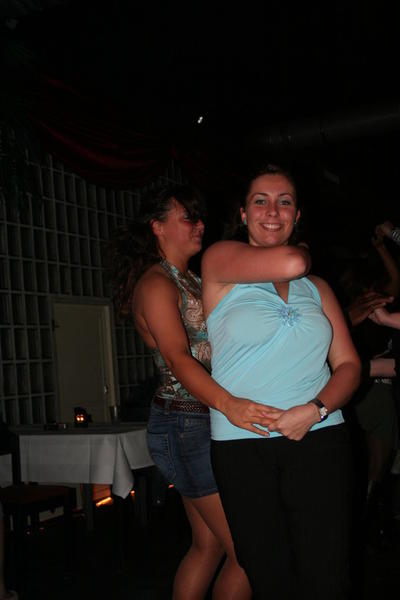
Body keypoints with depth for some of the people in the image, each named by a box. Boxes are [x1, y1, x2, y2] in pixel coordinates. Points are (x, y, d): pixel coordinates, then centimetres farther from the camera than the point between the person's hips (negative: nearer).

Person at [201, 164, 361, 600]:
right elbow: (288, 263, -15)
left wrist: (315, 410, -9)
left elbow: (348, 365, 9)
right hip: (242, 446, -2)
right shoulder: (220, 259, 2)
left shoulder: (316, 289, 14)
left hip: (318, 440, 2)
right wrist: (294, 251, 9)